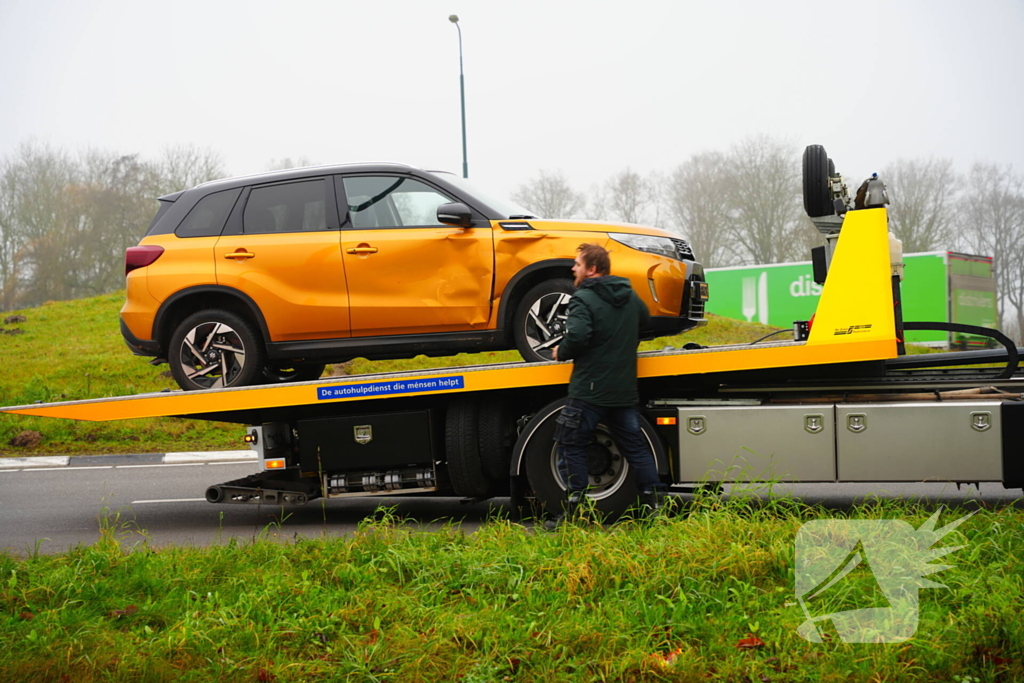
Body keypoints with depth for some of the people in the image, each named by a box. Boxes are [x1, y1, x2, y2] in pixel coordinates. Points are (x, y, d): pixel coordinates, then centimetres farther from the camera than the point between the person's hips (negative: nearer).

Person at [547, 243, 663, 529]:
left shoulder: (583, 299, -13)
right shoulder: (630, 296, 11)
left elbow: (577, 336, -26)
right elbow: (645, 321, 29)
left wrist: (561, 352, -7)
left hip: (590, 390, -7)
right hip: (625, 389, 7)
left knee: (572, 445, 3)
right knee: (635, 446, 12)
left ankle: (574, 509, 2)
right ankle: (652, 503, 11)